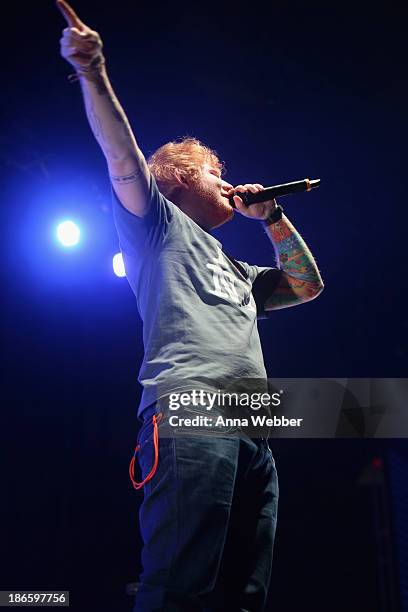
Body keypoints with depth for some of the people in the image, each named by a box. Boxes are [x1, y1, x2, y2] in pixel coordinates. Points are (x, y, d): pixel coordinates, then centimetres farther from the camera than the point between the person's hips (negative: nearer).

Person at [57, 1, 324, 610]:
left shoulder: (238, 272, 37)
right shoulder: (161, 224, 18)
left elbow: (307, 284, 36)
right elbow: (124, 160, 3)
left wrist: (270, 215, 34)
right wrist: (94, 77, -9)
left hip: (253, 434, 7)